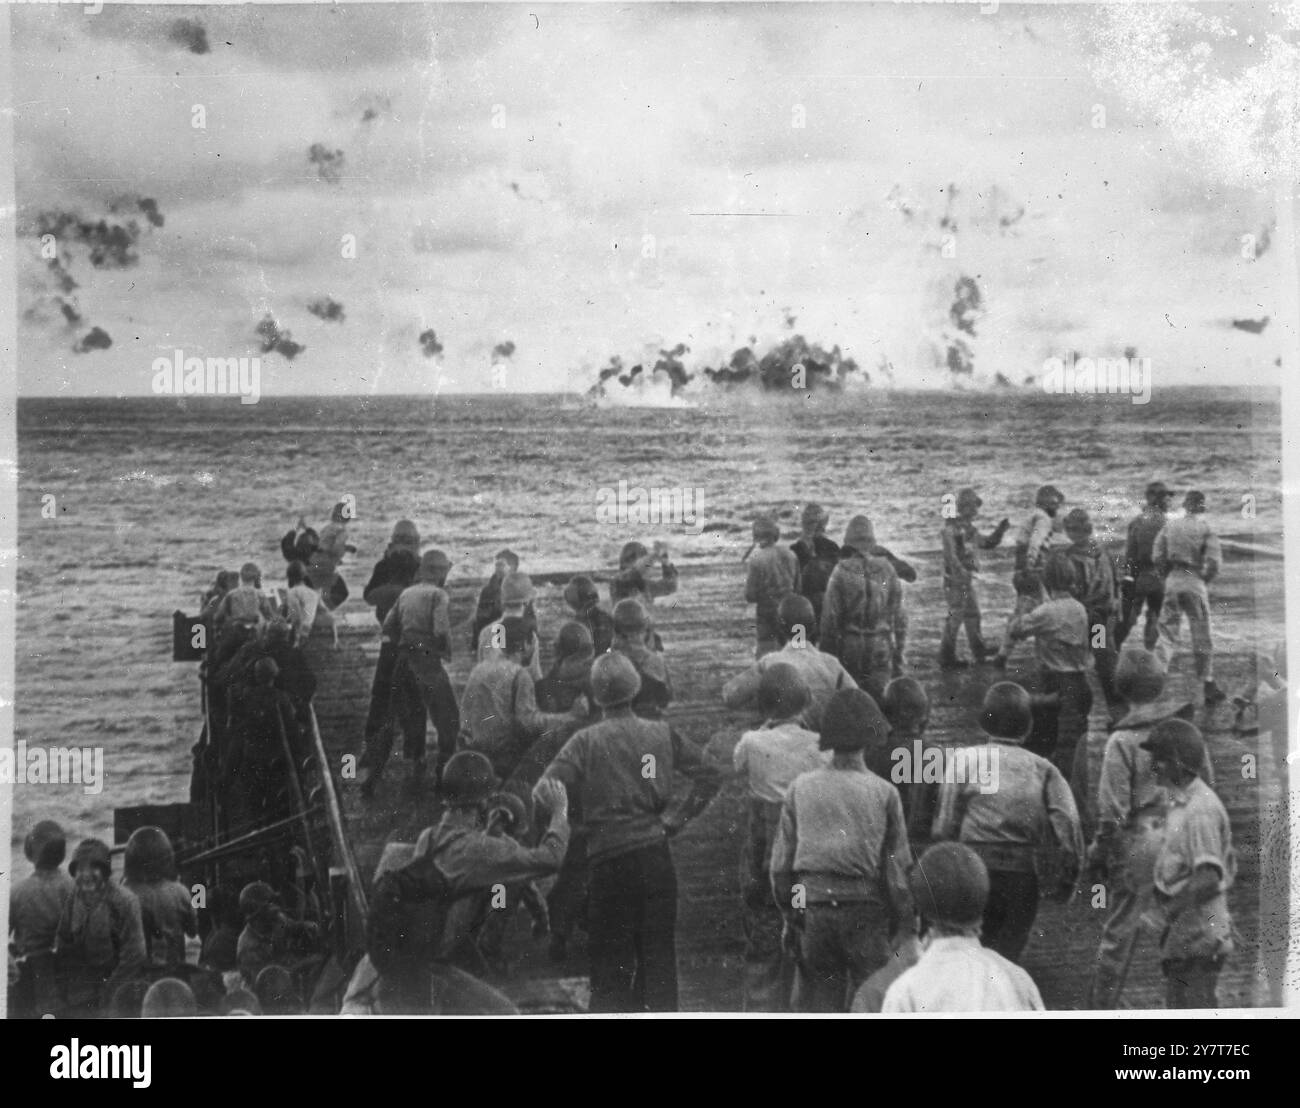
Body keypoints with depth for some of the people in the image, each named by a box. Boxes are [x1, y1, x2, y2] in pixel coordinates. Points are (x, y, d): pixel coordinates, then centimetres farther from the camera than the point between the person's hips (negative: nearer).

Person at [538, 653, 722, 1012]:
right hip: (657, 858, 3)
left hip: (610, 861, -3)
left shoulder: (587, 740, -5)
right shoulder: (662, 733, 4)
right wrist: (679, 819, 10)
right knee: (659, 956, 10)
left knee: (610, 960, 3)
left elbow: (544, 792, -13)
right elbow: (710, 775, 5)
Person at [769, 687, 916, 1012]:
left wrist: (790, 916, 13)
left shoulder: (801, 787, 1)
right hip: (866, 911, -2)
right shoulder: (883, 793, -5)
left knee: (814, 1004, 7)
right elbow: (897, 868, -4)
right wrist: (906, 928, 3)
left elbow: (780, 864, 3)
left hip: (813, 907, 2)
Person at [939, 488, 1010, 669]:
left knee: (972, 615, 18)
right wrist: (960, 570, -37)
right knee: (955, 616, -7)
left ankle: (980, 653, 30)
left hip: (967, 580, 10)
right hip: (955, 580, -10)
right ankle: (947, 659, -1)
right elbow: (950, 553, -27)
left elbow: (987, 543, 24)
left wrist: (1001, 529, 10)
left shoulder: (969, 529, 14)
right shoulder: (952, 527, -15)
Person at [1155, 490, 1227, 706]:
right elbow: (1214, 561, -13)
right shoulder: (1206, 529, -5)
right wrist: (1205, 581, 2)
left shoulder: (1170, 526, 5)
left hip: (1172, 582, 3)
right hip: (1195, 583, -3)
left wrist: (1169, 575, 13)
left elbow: (1157, 556, 2)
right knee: (1202, 638, 4)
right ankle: (1208, 686, 7)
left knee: (1167, 631, 11)